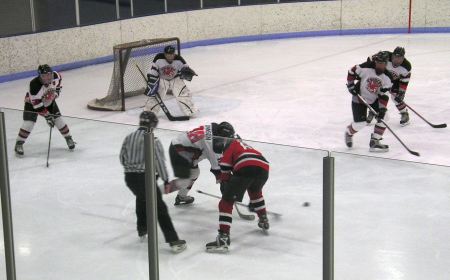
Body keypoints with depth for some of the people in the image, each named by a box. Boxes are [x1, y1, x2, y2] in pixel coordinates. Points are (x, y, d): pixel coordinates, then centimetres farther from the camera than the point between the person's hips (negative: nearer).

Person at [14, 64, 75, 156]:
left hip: (49, 101, 5)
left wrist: (57, 90, 2)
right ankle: (19, 144, -4)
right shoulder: (34, 85, -38)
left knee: (59, 120, -1)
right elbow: (37, 105, -33)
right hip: (33, 103, -5)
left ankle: (68, 138, 20)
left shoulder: (55, 75, -23)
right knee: (29, 123, -18)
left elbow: (59, 78, 6)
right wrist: (47, 116, -31)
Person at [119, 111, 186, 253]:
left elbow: (122, 158, 16)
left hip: (129, 177, 7)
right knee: (159, 208, -5)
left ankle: (142, 231, 42)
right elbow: (159, 161, -16)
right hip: (145, 178, -7)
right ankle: (173, 241, -8)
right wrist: (166, 180, -8)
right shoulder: (152, 140, -12)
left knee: (141, 199, 33)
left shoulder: (128, 138, 9)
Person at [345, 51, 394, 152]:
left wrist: (382, 109, -22)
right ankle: (349, 132, 28)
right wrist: (351, 85, -11)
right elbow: (351, 72, -9)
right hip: (359, 98, -4)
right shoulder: (366, 67, -22)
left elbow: (384, 95, -13)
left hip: (374, 99, 4)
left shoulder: (387, 77, -12)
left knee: (383, 117, -11)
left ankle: (374, 141, -1)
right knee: (360, 123, -8)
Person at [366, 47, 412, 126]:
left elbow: (404, 81, -17)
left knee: (397, 97, -13)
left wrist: (401, 92, -22)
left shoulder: (406, 66, -28)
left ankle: (404, 114, 8)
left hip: (395, 80, 0)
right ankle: (371, 113, 18)